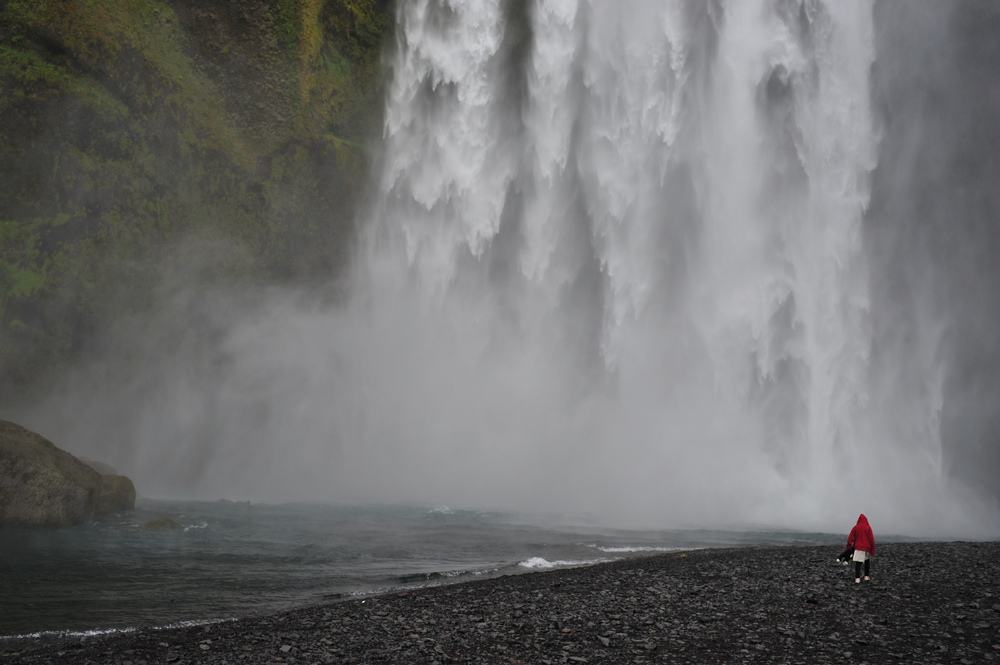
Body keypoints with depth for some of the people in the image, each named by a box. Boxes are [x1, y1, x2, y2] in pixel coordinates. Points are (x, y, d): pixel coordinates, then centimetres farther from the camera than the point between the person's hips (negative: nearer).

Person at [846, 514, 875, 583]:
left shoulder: (855, 527, 3)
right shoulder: (868, 528, -1)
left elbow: (850, 538, -2)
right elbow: (871, 539, -5)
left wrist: (849, 547, 4)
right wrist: (873, 550, 0)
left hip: (858, 548, 0)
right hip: (867, 548, 0)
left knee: (857, 563, -3)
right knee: (867, 562, 19)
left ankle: (857, 578, -14)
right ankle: (867, 576, 18)